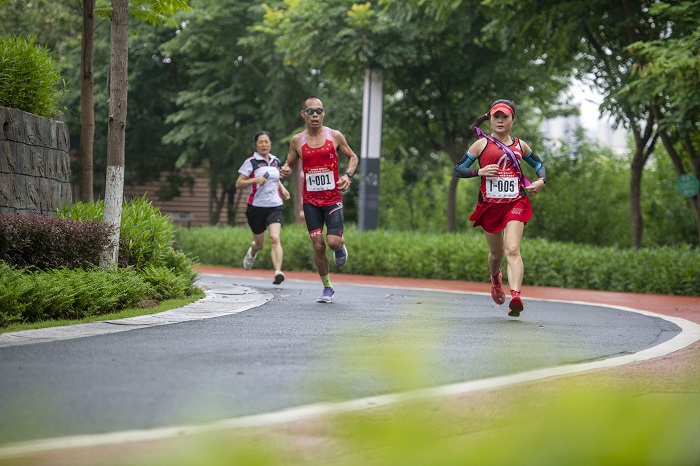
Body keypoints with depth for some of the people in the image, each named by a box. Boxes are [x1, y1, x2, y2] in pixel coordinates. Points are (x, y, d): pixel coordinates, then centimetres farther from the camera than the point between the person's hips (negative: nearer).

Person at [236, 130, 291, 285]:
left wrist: (282, 188, 11)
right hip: (256, 207, -2)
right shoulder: (251, 162, -4)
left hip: (275, 206, 2)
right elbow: (238, 184, -6)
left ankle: (278, 272, -30)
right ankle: (252, 253, 50)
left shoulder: (276, 161, 11)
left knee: (275, 238, -19)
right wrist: (254, 180, -21)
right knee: (260, 243, 12)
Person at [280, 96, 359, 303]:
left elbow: (353, 157, 9)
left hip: (333, 198, -1)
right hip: (310, 200, 1)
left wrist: (348, 175, -10)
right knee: (318, 245, -2)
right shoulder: (297, 141, 2)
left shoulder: (335, 136, -1)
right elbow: (289, 164, 14)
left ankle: (341, 246, 26)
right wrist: (285, 170, -11)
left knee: (333, 242, -14)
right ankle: (327, 288, 12)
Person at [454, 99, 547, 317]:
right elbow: (458, 169, 3)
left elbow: (538, 164, 27)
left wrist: (541, 181, 7)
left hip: (515, 204, 0)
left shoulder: (520, 145, 11)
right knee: (497, 253, 14)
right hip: (489, 205, 0)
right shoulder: (482, 144, 4)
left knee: (512, 250, -19)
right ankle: (495, 278, 49)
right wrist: (479, 172, -14)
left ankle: (515, 296, -33)